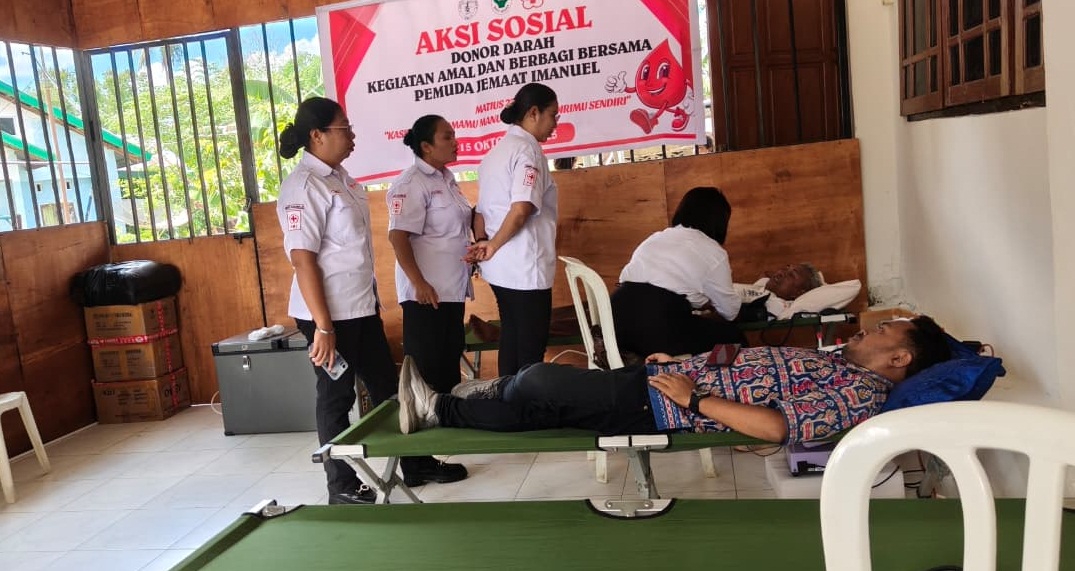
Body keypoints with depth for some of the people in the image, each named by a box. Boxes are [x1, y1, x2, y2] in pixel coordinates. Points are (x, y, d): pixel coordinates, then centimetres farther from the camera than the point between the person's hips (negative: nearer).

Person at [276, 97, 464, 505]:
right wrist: (322, 326, -23)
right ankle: (342, 488, 21)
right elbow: (302, 259, -21)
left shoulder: (338, 176, 10)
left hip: (361, 306, 9)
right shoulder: (303, 186, -16)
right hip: (331, 312, -9)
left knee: (387, 386, 16)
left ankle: (414, 463, 30)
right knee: (337, 397, 5)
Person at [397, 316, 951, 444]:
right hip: (667, 381, 8)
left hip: (661, 408, -8)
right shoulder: (837, 362, 17)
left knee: (537, 385, -5)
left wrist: (693, 398, -21)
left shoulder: (862, 392, -11)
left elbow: (779, 426, -25)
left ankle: (439, 410, 12)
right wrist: (682, 362, 14)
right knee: (546, 390, 10)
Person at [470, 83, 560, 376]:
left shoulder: (496, 151, 16)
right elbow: (521, 210, -23)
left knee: (511, 340, 16)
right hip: (525, 266, -9)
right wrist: (493, 246, -13)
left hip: (500, 266, 9)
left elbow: (483, 210, 13)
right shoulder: (528, 149, -12)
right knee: (531, 349, 1)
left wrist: (484, 245, 3)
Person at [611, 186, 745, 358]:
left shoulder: (656, 238, 26)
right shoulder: (713, 252, 8)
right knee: (732, 336, 14)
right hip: (660, 330, -7)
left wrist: (705, 302, 44)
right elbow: (730, 310, 18)